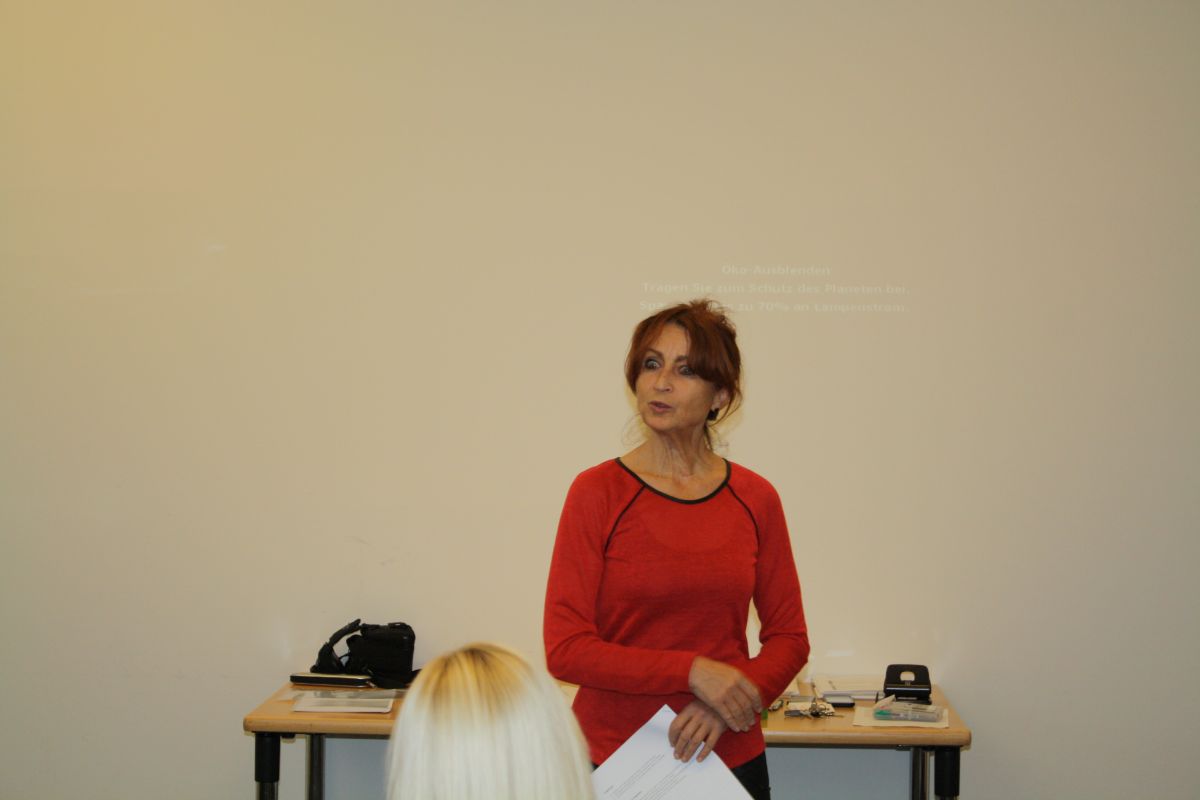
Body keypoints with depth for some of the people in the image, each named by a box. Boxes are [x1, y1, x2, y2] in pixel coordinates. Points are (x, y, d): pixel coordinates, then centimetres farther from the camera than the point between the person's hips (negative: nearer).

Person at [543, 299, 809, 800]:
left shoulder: (755, 499, 0)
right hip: (612, 756, -2)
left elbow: (788, 637, 5)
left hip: (729, 758, 2)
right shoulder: (597, 492, -8)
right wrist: (693, 671, -19)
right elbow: (565, 649, -12)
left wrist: (727, 706, -12)